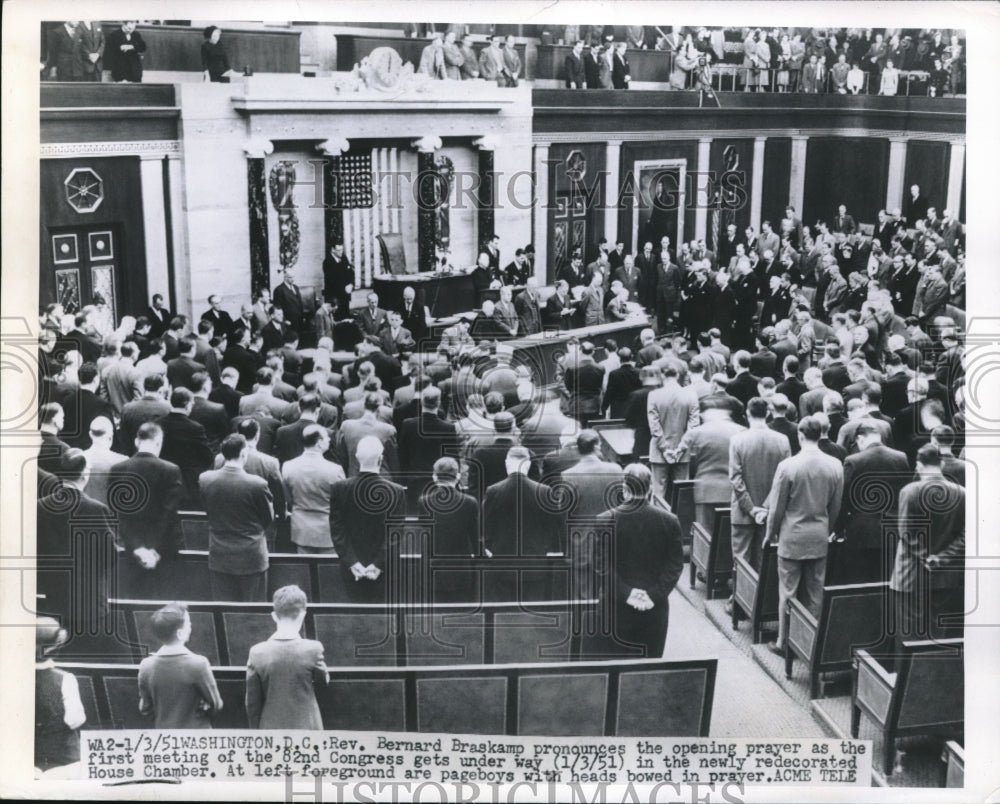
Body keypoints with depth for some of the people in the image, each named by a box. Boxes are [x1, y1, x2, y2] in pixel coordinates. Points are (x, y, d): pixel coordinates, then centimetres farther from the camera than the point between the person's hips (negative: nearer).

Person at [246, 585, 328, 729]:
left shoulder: (258, 653, -8)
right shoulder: (312, 649, -14)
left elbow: (252, 702, -1)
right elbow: (322, 682, 6)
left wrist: (256, 732, 11)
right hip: (306, 728, -2)